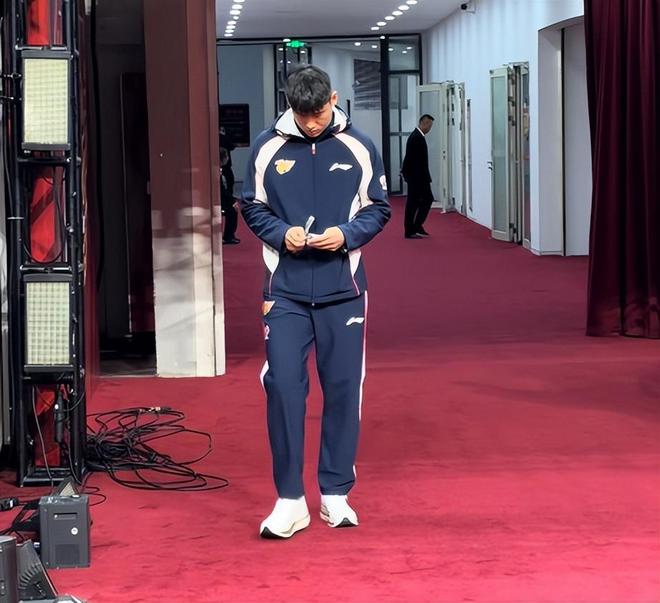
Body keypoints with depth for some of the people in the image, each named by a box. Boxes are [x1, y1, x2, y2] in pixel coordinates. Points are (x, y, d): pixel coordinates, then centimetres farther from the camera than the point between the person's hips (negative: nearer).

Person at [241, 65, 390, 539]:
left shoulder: (359, 148, 0)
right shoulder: (268, 148, 0)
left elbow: (379, 210, 6)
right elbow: (252, 207, 8)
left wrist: (346, 234, -12)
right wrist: (281, 233, -11)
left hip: (343, 290, 0)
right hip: (286, 291, 0)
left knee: (343, 390, 4)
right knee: (283, 387, -7)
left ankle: (336, 494, 17)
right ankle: (290, 500, 1)